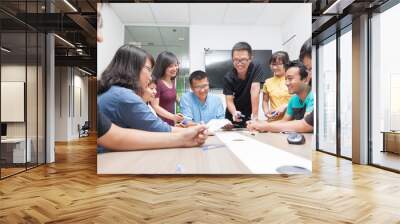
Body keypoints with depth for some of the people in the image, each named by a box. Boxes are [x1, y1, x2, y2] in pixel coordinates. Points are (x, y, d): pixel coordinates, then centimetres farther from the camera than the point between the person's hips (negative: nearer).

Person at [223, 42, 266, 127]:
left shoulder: (256, 68, -17)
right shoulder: (228, 77, -13)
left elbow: (254, 90, -25)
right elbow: (229, 101, -15)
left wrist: (255, 117, -29)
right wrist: (234, 113, -35)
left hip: (249, 117, -1)